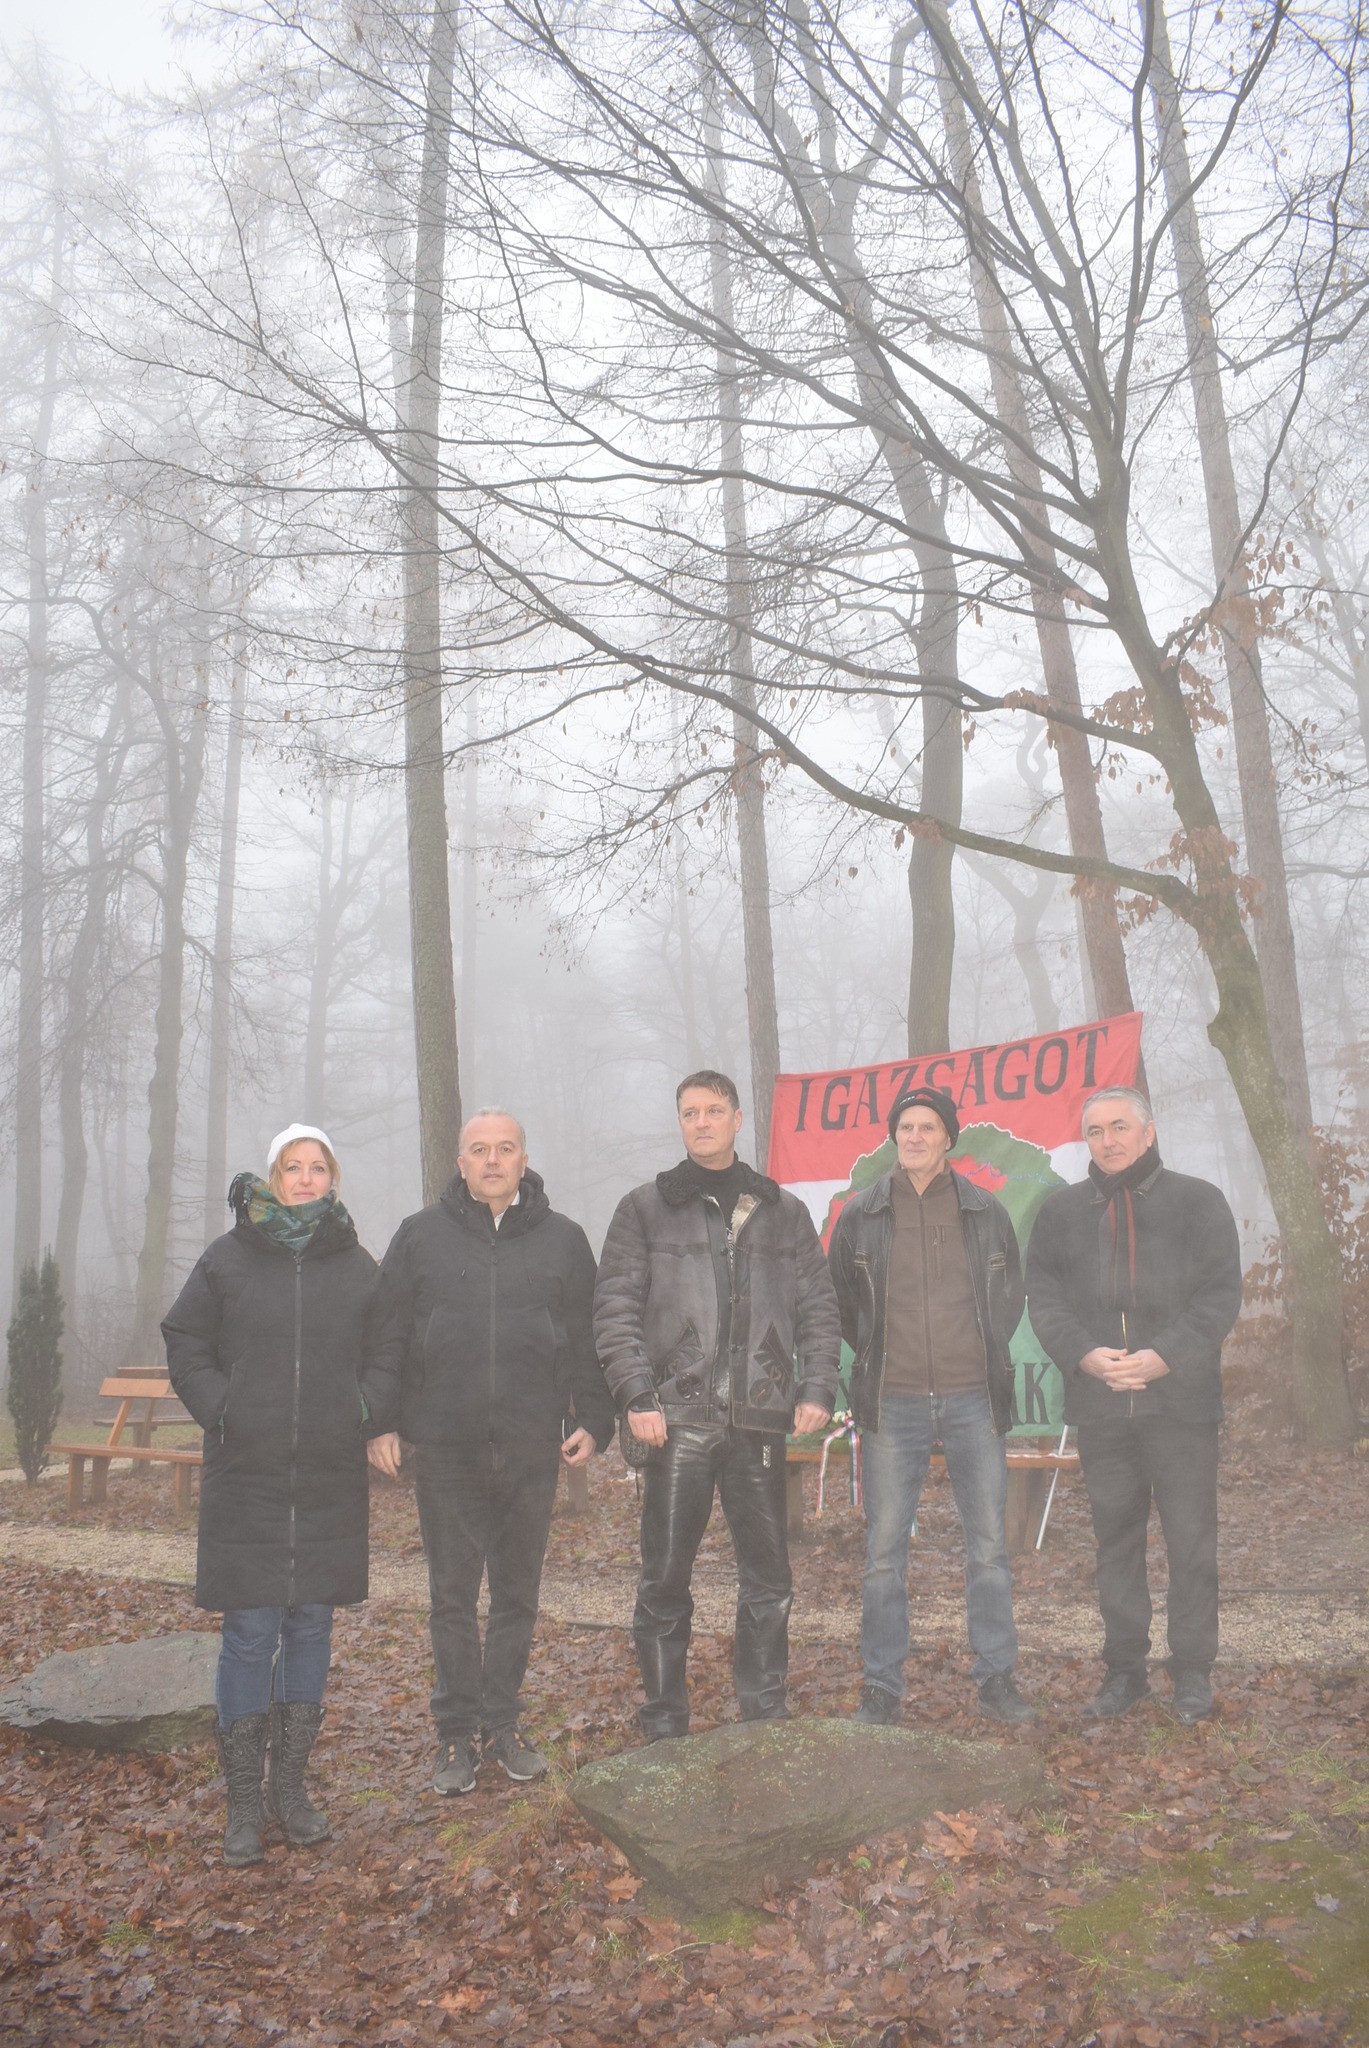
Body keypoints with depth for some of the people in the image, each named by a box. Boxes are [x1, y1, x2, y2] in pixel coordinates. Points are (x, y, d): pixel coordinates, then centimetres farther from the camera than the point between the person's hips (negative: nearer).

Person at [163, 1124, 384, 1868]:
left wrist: (363, 1436, 2)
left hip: (331, 1479, 2)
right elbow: (184, 1342, 5)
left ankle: (292, 1785, 23)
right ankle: (244, 1802, 13)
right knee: (249, 1633, 1)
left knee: (311, 1627, 9)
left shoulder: (358, 1266, 4)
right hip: (245, 1478, -2)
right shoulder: (228, 1257, 0)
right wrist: (220, 1413, -7)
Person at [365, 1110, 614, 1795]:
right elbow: (387, 1337, 5)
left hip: (531, 1453, 1)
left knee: (518, 1595, 11)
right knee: (452, 1597, 6)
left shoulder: (562, 1240, 8)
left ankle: (502, 1725, 25)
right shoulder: (421, 1236, 6)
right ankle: (457, 1734, 18)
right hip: (444, 1452, -1)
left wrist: (592, 1421, 3)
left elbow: (585, 1340, 10)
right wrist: (383, 1421, -2)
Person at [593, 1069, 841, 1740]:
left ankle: (765, 1715, 23)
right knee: (665, 1578, 3)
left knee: (768, 1577, 9)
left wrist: (817, 1388, 0)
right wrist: (637, 1395, -10)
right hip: (678, 1418, -2)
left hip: (761, 1420, 2)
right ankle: (663, 1724, 16)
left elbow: (817, 1310, 13)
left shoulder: (783, 1212, 13)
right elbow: (615, 1311, 1)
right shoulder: (645, 1209, 6)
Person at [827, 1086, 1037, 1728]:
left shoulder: (986, 1213, 5)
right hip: (892, 1405, 0)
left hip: (973, 1401, 1)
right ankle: (881, 1687, 13)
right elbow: (839, 1299, 15)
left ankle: (997, 1679, 19)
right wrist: (877, 1358, 9)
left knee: (989, 1547, 6)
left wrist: (985, 1355, 11)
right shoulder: (860, 1215, 3)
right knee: (884, 1552, 2)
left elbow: (1012, 1295, 18)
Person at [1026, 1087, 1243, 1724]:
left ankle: (1192, 1671, 18)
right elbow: (1044, 1295, 3)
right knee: (1115, 1540, 10)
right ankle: (1125, 1670, 21)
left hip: (1181, 1401, -2)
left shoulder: (1198, 1201, 2)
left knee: (1191, 1540, 3)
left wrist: (1165, 1357, -15)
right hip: (1099, 1404, 2)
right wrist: (1083, 1354, -14)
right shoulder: (1061, 1210, 9)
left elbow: (1220, 1294, -3)